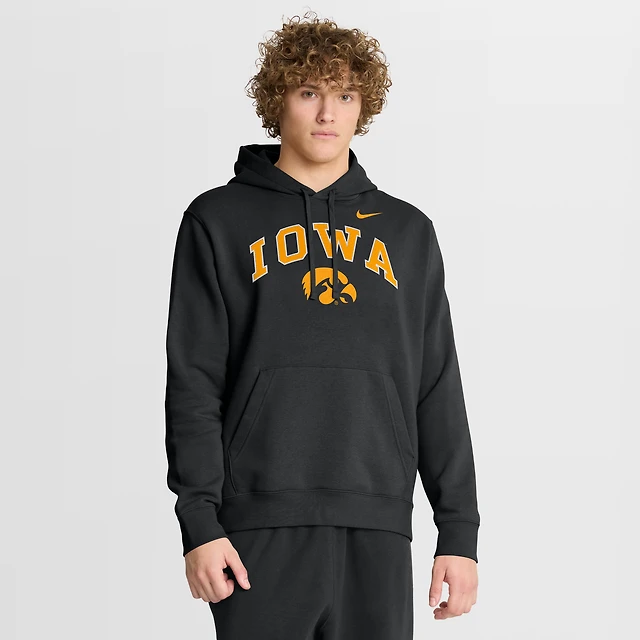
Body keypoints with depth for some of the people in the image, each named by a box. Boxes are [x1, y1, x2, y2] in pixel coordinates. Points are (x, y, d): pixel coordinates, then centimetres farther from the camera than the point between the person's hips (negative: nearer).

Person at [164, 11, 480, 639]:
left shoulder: (407, 231, 15)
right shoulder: (219, 221, 7)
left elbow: (438, 392, 13)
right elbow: (193, 383, 1)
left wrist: (459, 530, 7)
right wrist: (199, 521, -8)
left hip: (378, 532, 3)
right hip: (262, 527, -2)